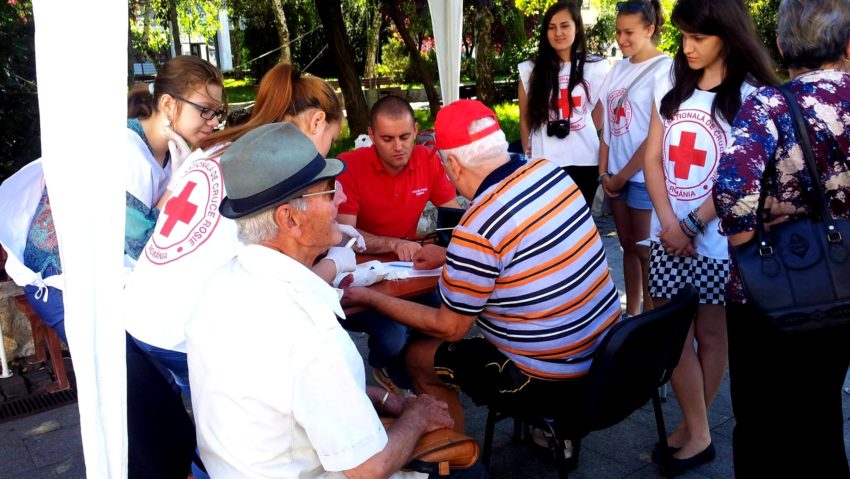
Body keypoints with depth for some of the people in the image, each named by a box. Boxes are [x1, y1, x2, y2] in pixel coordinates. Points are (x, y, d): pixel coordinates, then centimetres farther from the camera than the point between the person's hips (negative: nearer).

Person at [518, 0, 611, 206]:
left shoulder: (597, 69, 0)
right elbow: (525, 120, 6)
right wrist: (528, 156, 6)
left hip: (584, 161, 1)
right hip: (543, 162, 0)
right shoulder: (530, 70, 1)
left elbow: (599, 119, 11)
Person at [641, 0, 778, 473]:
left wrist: (693, 224, -11)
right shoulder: (671, 90, 9)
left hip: (718, 240, -4)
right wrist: (668, 221, -8)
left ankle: (693, 429, 24)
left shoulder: (749, 96, -6)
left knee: (711, 336, 9)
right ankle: (697, 434, 20)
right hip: (668, 236, 5)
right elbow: (653, 158, 4)